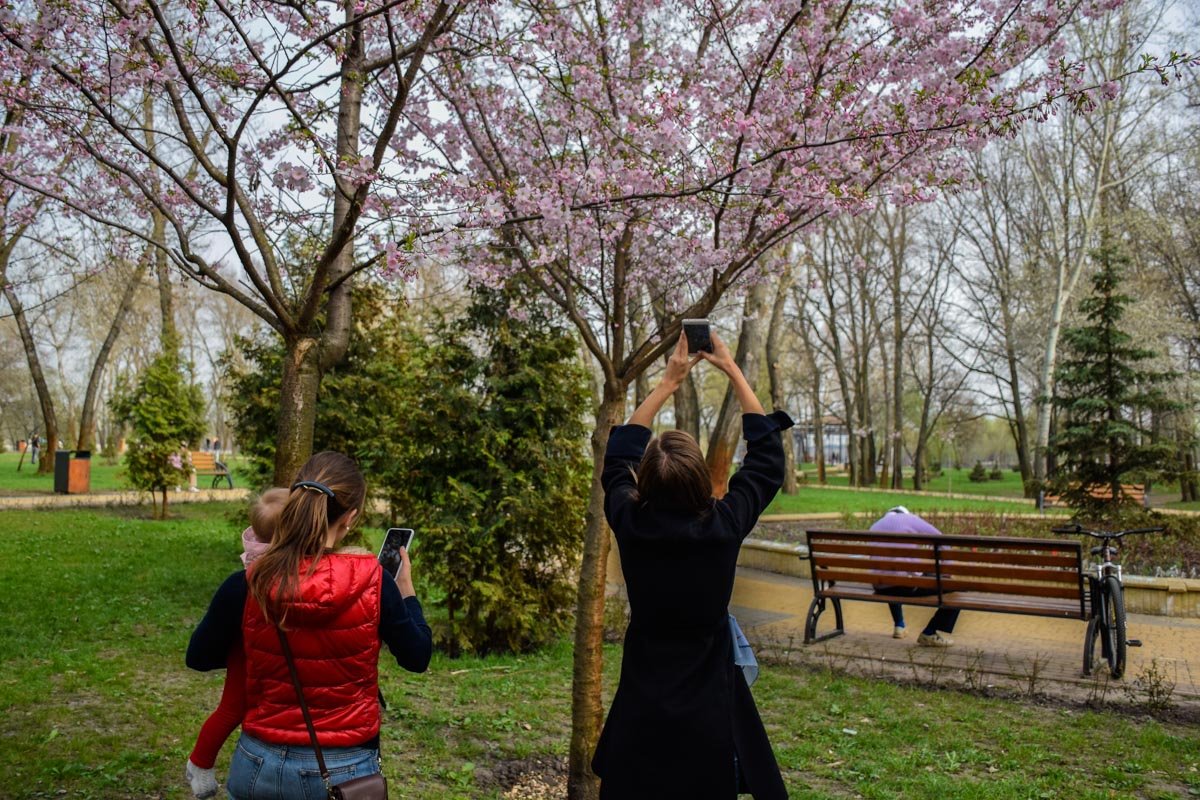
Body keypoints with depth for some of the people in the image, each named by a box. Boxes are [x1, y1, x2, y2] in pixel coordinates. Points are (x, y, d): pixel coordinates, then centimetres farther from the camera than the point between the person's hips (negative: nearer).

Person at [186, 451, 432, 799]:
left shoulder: (246, 587, -16)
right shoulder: (372, 583, -18)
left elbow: (198, 658, 2)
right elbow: (417, 657, -3)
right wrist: (406, 590, 9)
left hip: (262, 764, 1)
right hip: (345, 770, 0)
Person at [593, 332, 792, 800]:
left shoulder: (630, 525, -15)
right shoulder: (723, 527, -18)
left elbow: (617, 457, 6)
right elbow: (767, 456, -2)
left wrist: (668, 382, 10)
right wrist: (734, 372, 5)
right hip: (708, 713, -1)